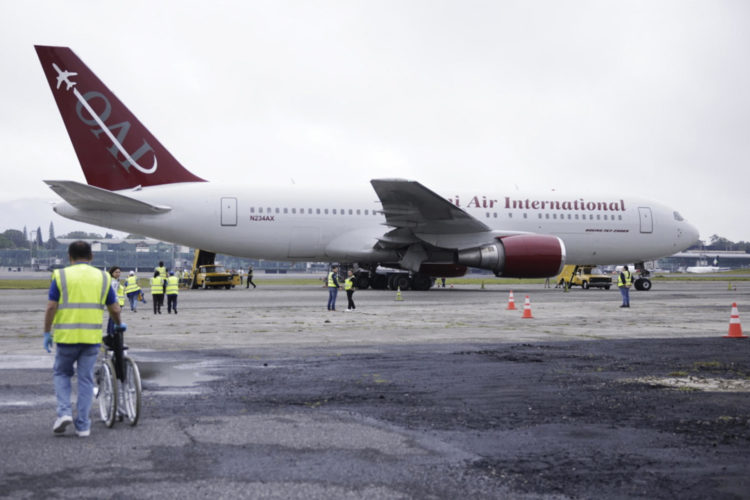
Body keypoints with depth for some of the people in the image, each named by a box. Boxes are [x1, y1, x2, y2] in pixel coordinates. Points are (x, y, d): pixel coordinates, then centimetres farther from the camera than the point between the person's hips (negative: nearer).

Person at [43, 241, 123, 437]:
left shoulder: (61, 276, 0)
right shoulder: (102, 278, 7)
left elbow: (51, 307, -6)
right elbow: (114, 309, 9)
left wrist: (47, 333, 3)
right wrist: (119, 325, 28)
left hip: (66, 336, -1)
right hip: (92, 337, 1)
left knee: (61, 373, 18)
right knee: (86, 379, 9)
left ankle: (64, 412, 2)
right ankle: (82, 425, 9)